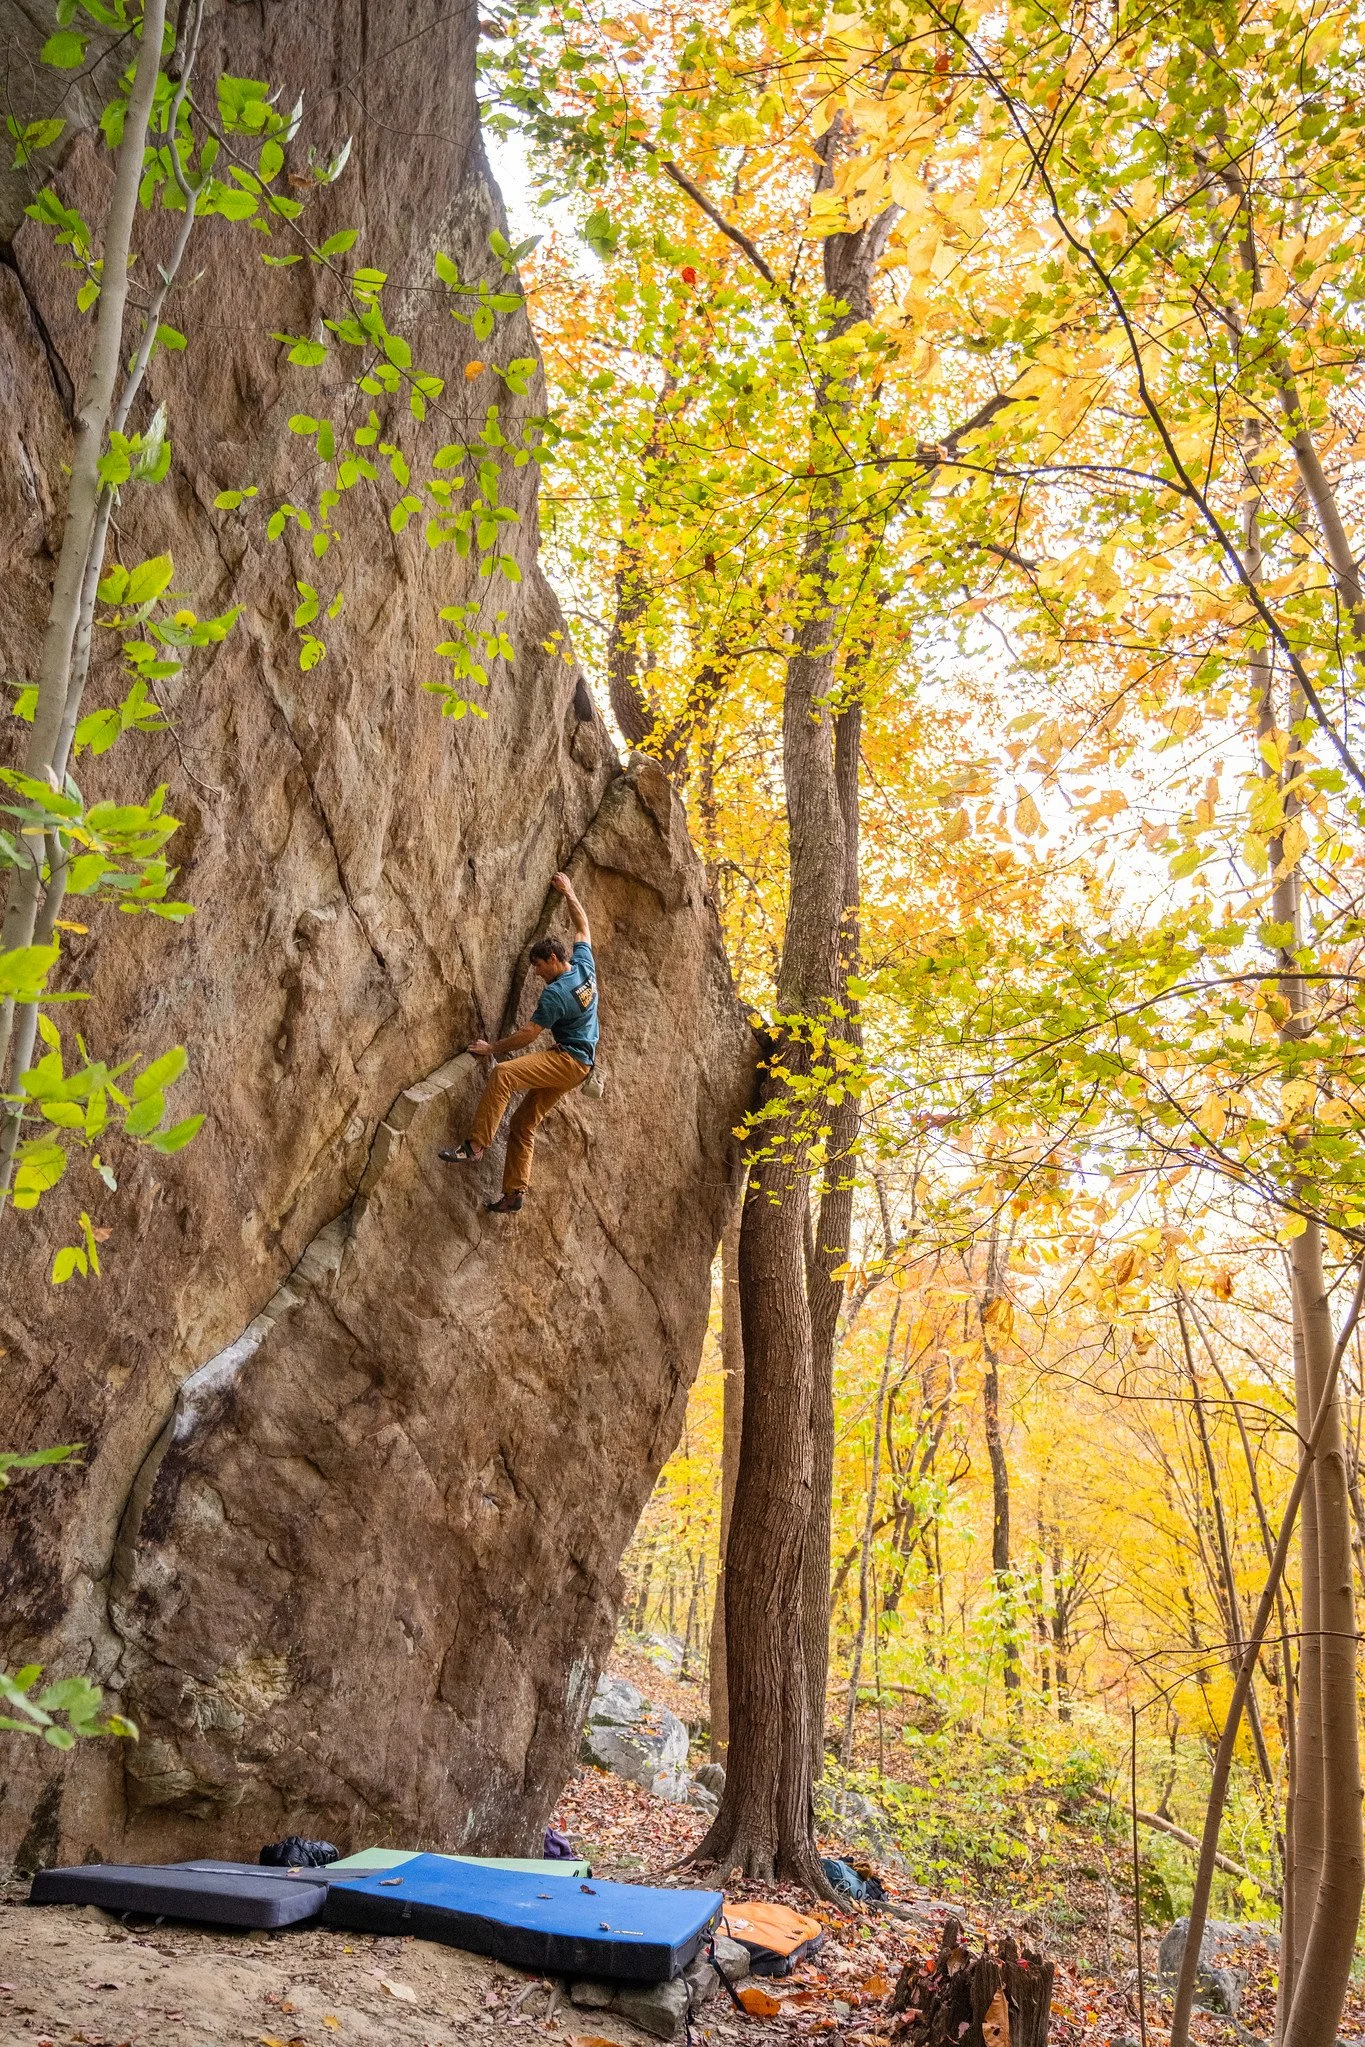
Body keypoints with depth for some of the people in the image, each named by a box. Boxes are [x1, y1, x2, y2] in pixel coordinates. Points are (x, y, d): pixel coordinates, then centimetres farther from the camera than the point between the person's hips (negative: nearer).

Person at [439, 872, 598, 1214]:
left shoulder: (555, 994, -17)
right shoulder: (584, 966, 7)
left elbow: (527, 1035, -14)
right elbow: (582, 927, 23)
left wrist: (491, 1048, -3)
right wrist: (568, 893, 32)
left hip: (568, 1060, -10)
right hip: (577, 1066, 10)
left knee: (504, 1073, -29)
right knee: (523, 1124, 9)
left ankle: (475, 1145, -32)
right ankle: (514, 1194, 8)